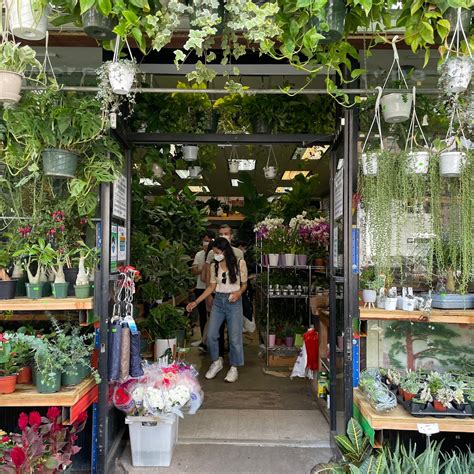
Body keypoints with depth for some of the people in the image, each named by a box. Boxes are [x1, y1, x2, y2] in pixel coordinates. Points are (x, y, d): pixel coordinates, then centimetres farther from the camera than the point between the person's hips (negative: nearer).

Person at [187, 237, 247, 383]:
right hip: (218, 301, 4)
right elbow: (212, 287, 7)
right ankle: (216, 362, 26)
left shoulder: (239, 263, -9)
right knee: (211, 335, 2)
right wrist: (196, 302, 3)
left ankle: (234, 368, 18)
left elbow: (244, 283, 2)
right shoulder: (214, 265, 2)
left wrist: (239, 292, -20)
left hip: (233, 302, -4)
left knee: (234, 337, 0)